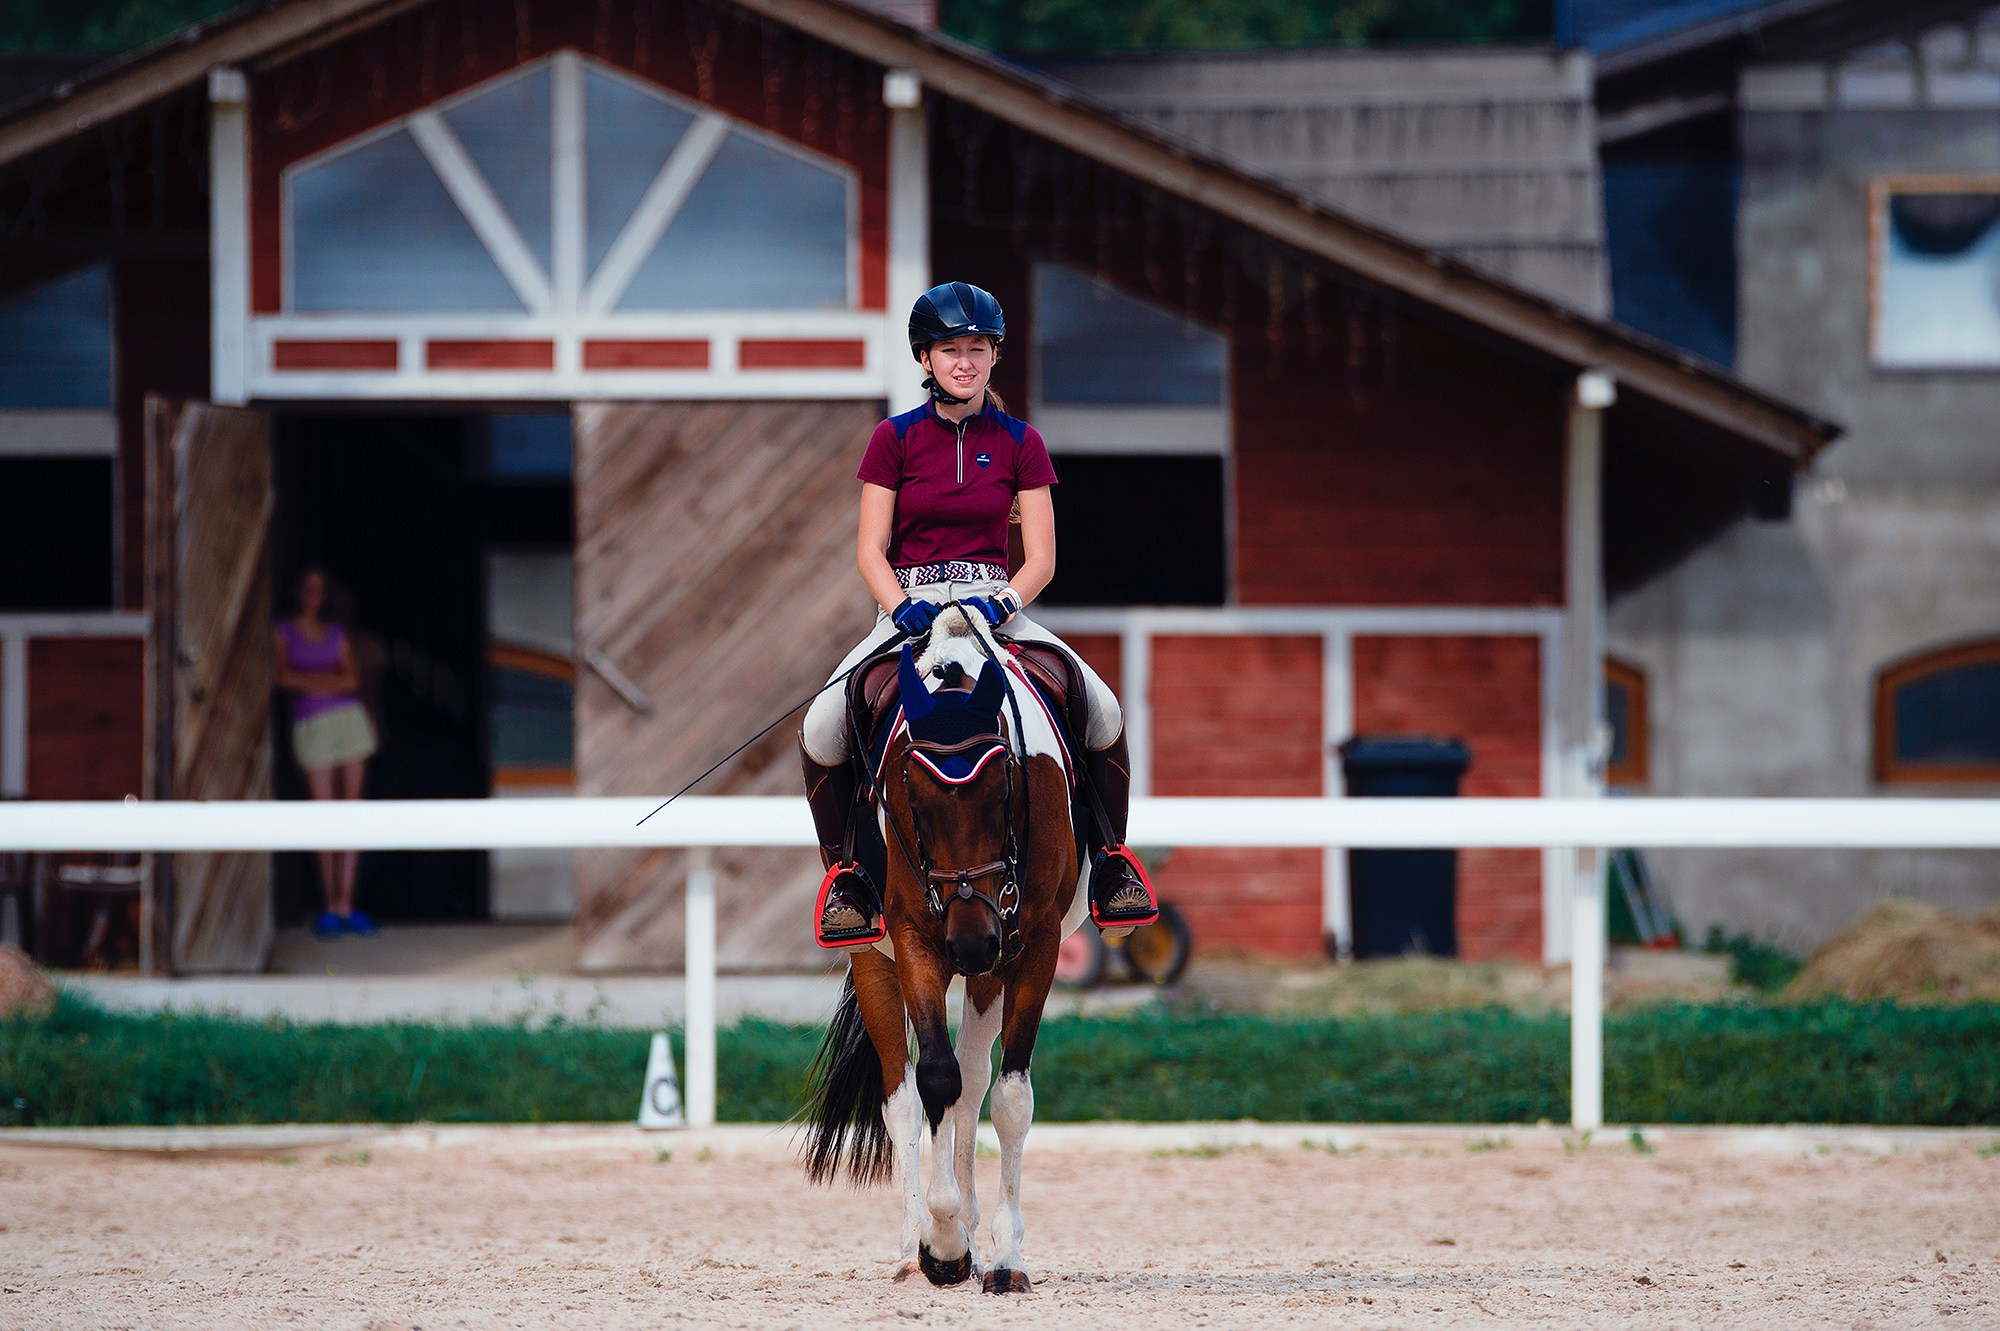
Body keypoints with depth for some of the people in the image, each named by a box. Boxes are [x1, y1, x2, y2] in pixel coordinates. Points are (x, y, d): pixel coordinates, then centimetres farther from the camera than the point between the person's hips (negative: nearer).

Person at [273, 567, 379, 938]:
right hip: (311, 724, -3)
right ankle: (331, 905, -3)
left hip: (349, 719, 3)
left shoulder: (337, 635, 16)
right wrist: (330, 678, -4)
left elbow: (353, 681, 2)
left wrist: (309, 680, -8)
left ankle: (345, 905, -3)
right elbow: (284, 677, -6)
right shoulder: (284, 633, 9)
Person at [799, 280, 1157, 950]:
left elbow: (1040, 556, 1)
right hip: (910, 605, -1)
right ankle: (843, 867, -3)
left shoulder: (1020, 443, 5)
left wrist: (1003, 603, -19)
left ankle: (1110, 852, -2)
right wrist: (901, 606, -21)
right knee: (821, 730, -26)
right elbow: (871, 550, -1)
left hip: (998, 604, 1)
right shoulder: (895, 438, 2)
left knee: (1103, 712, -23)